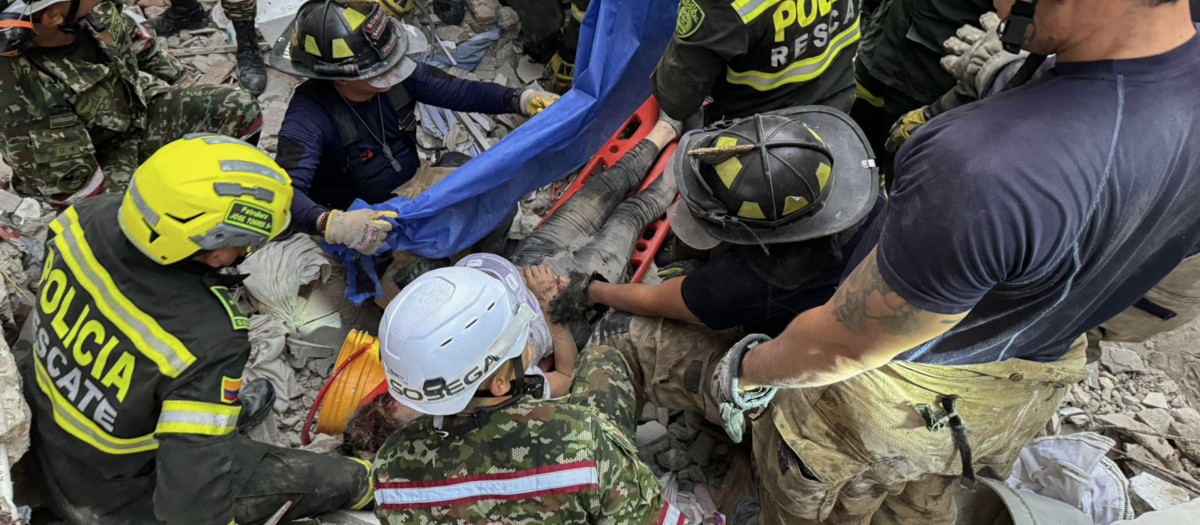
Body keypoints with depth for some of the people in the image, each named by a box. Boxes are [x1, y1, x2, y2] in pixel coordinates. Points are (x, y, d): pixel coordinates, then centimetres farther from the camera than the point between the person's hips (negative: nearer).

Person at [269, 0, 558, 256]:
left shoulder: (395, 76, -13)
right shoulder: (309, 118, -29)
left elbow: (456, 91, -5)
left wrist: (518, 99, -19)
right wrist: (331, 223, -60)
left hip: (415, 180, 6)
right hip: (366, 214, -6)